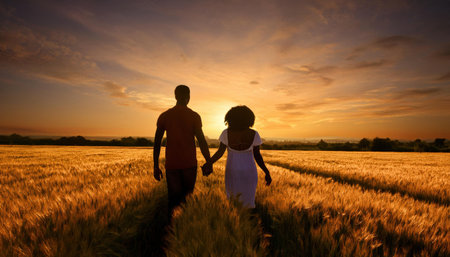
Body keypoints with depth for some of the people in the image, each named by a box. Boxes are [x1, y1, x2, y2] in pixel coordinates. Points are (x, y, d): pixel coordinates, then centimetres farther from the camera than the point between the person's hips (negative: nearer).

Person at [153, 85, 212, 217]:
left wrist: (156, 167, 10)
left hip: (171, 165, 2)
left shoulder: (164, 116, 5)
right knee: (187, 198, 15)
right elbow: (201, 141, -9)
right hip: (189, 164, -2)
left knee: (173, 199, 8)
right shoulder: (194, 116, -4)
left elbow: (157, 142, 4)